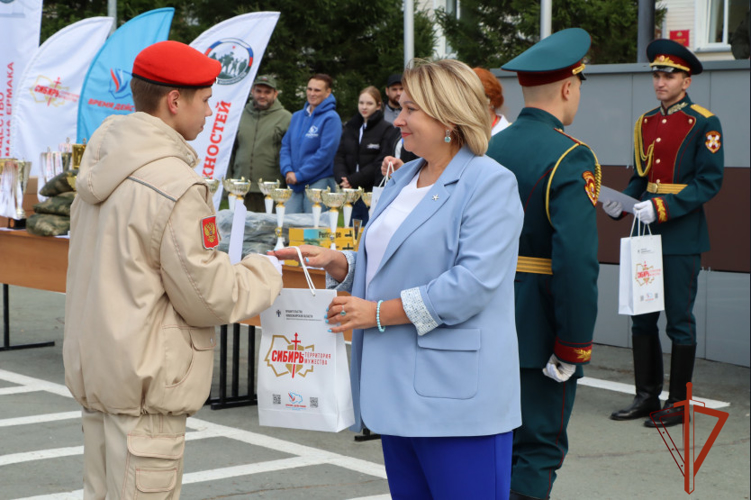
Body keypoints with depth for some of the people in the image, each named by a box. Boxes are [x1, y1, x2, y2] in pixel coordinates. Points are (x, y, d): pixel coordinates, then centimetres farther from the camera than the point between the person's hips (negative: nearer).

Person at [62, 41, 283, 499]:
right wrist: (268, 272, 1)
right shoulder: (177, 186, -21)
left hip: (94, 370, 9)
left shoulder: (101, 164, 7)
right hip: (144, 384, -9)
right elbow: (208, 298, -16)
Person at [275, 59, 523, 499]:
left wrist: (378, 313, -16)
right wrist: (334, 261, 2)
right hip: (399, 389, 9)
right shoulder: (404, 178, 17)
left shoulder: (491, 184, -11)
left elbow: (472, 284, -21)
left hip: (456, 394, -9)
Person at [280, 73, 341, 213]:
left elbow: (326, 153, -13)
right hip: (295, 185, 6)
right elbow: (286, 146, 15)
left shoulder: (331, 118, -6)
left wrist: (299, 175, -12)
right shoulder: (297, 116, 16)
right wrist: (288, 171, -4)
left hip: (319, 182, -6)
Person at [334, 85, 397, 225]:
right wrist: (342, 179, -9)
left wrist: (353, 180, -13)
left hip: (373, 192, -5)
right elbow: (340, 157, 11)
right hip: (351, 194, 5)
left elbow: (380, 164, -11)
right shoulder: (350, 127, 15)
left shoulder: (387, 130, -3)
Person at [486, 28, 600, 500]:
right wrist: (574, 347, -18)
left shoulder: (490, 149, 6)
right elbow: (577, 260, -23)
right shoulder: (572, 159, -15)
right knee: (537, 451, 0)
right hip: (540, 331, -7)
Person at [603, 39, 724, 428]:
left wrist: (663, 208, -21)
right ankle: (646, 396, 20)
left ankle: (678, 403, 9)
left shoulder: (704, 124, -7)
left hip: (682, 238, -7)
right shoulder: (646, 123, 13)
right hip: (646, 234, 7)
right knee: (642, 319, 10)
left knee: (679, 321, 0)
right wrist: (620, 203, 0)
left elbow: (710, 182, -12)